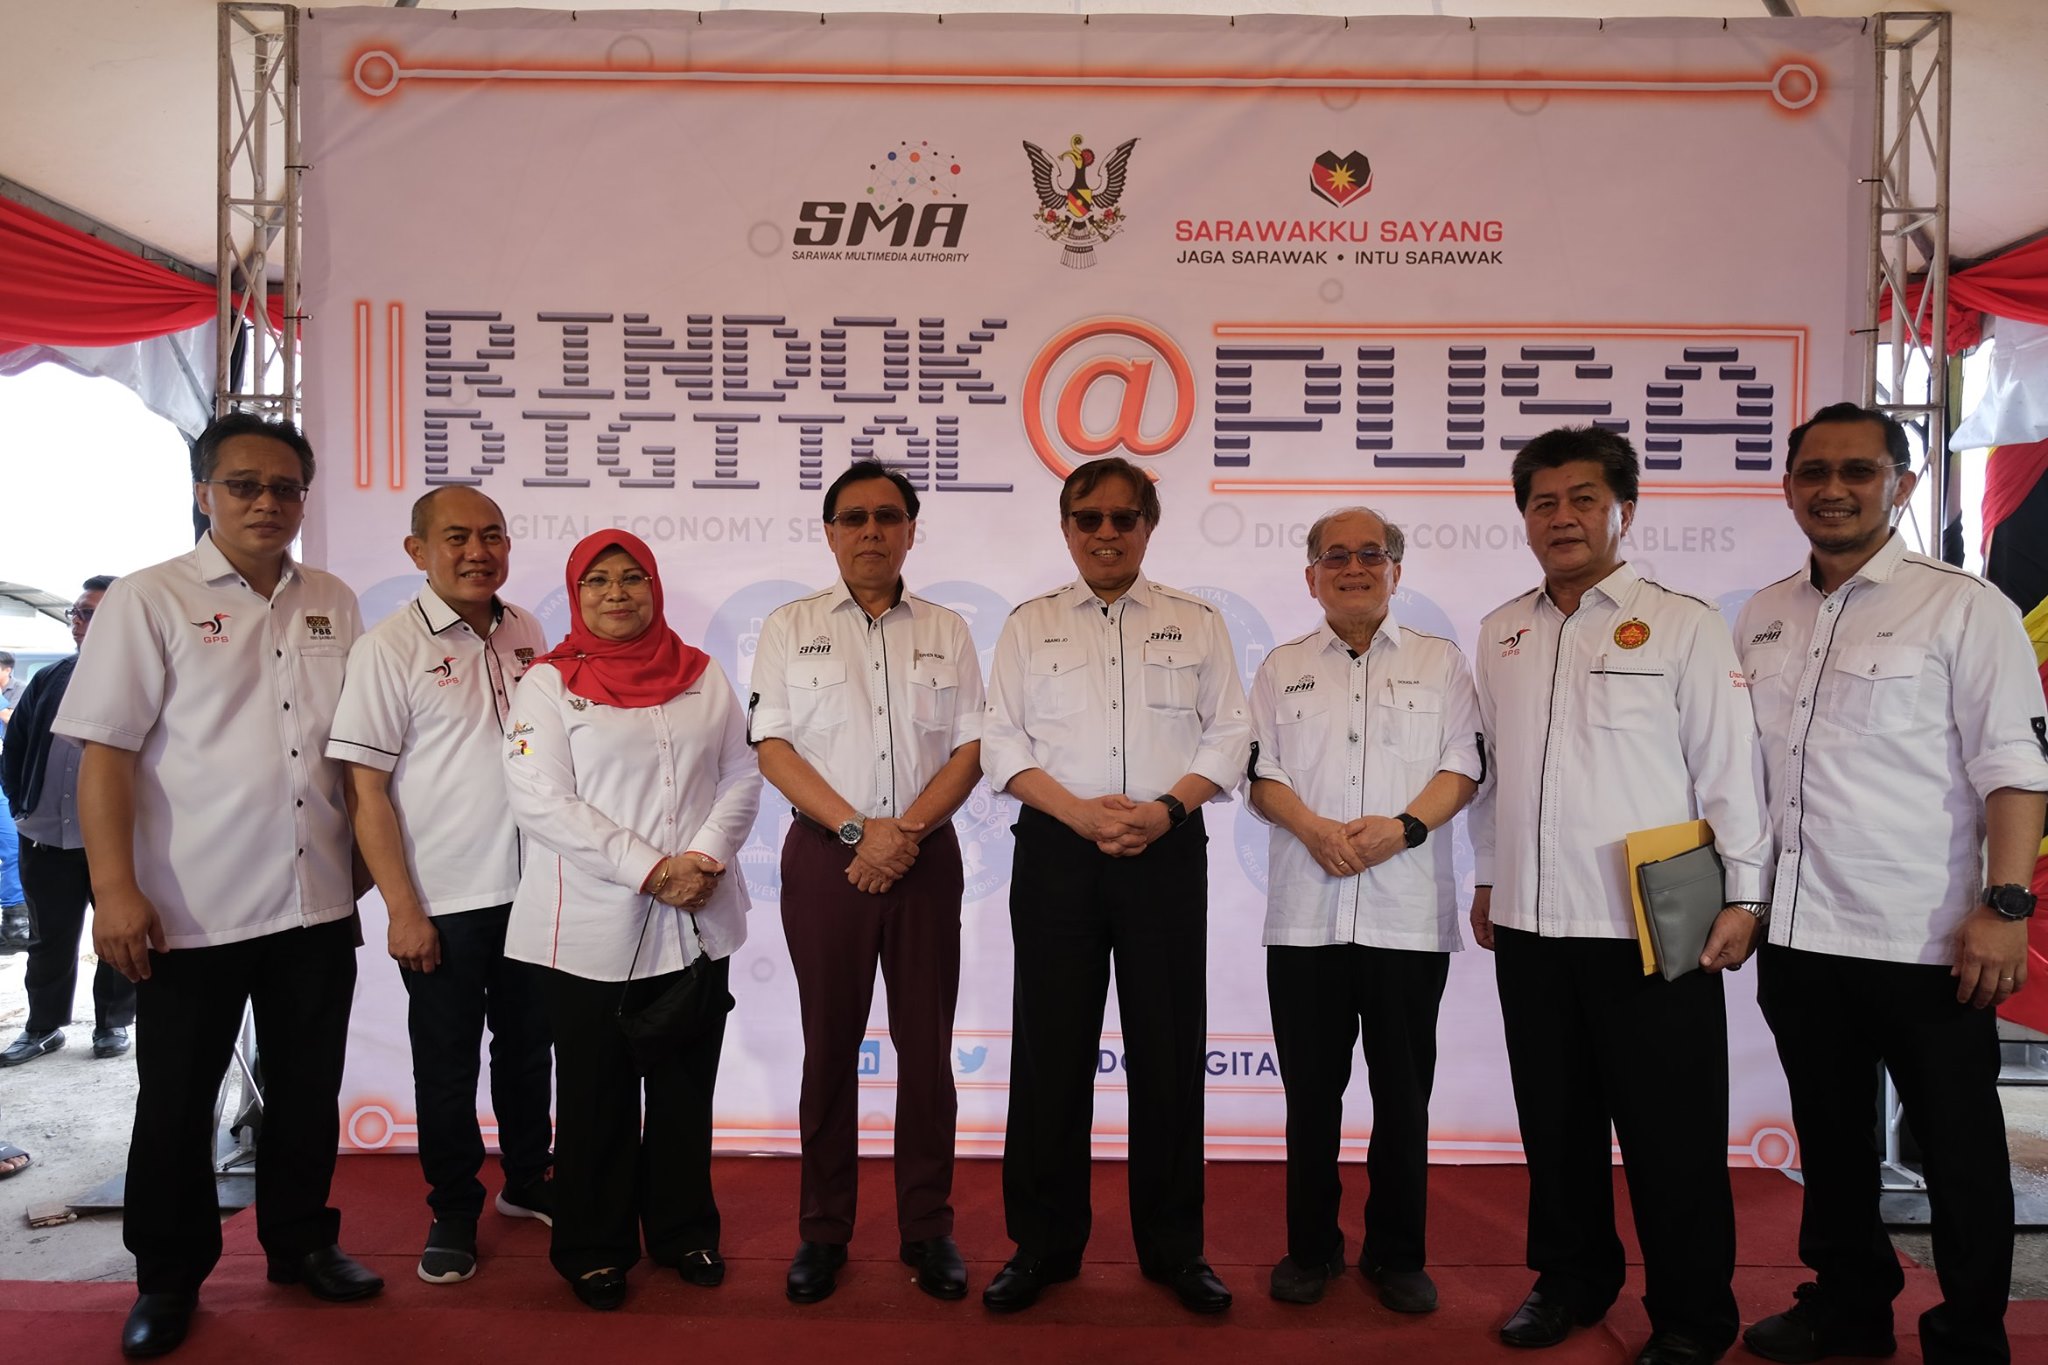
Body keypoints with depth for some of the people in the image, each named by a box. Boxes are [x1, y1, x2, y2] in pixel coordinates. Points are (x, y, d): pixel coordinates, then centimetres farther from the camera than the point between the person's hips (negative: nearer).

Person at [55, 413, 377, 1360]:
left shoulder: (333, 605, 8)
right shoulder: (149, 600, -5)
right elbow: (105, 751, -9)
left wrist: (363, 866, 10)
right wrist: (116, 890, -16)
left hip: (317, 906, 4)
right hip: (191, 913, -4)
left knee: (308, 1091, 15)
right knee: (176, 1104, 11)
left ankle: (301, 1243, 33)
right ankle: (167, 1279, 29)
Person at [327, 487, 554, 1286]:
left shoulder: (526, 634, 5)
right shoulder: (390, 648, -10)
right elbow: (365, 786, -11)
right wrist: (402, 909, -13)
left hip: (531, 890, 5)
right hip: (443, 900, -4)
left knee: (528, 1046, 17)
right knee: (446, 1064, 9)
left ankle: (528, 1181, 36)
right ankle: (454, 1212, 27)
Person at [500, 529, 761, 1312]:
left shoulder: (701, 674, 9)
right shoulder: (548, 684, -2)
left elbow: (742, 776, 6)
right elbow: (540, 801, -12)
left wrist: (705, 856, -12)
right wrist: (650, 870, -18)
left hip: (699, 923, 3)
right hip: (591, 930, -3)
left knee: (686, 1086, 13)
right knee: (596, 1096, 9)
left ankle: (683, 1231, 30)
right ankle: (594, 1248, 26)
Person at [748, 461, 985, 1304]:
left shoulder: (946, 631, 10)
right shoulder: (791, 628, 6)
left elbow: (971, 748, 3)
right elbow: (773, 746, -2)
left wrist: (906, 832, -12)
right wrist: (858, 830, -13)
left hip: (926, 856, 1)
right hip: (826, 856, -1)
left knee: (926, 1046, 5)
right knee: (830, 1045, 6)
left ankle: (928, 1228, 18)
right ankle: (823, 1231, 19)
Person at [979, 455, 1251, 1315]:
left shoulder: (1197, 623, 10)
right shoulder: (1030, 625, 10)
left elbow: (1228, 736, 5)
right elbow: (1002, 742, 3)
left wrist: (1166, 808, -12)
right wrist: (1079, 811, -12)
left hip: (1167, 853, 0)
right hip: (1056, 854, 0)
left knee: (1168, 1052, 5)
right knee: (1051, 1051, 4)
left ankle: (1174, 1248, 20)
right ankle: (1042, 1246, 18)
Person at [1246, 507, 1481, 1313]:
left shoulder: (1440, 663, 10)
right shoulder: (1282, 669, 12)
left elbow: (1464, 768, 2)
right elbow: (1261, 772, 6)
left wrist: (1402, 827, -14)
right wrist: (1315, 829, -12)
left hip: (1409, 914, -1)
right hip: (1305, 914, 1)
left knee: (1403, 1091, 7)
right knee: (1311, 1089, 8)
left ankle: (1398, 1254, 22)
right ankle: (1311, 1248, 22)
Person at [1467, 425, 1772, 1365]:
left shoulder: (1682, 625, -4)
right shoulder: (1501, 634, 10)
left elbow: (1728, 765, -5)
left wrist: (1741, 895, -8)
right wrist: (1488, 880, 15)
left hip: (1652, 929, -4)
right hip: (1530, 928, 5)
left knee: (1671, 1136, 6)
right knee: (1555, 1123, 16)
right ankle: (1572, 1278, 34)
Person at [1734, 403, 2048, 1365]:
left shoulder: (1963, 608, -6)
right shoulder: (1763, 618, 9)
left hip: (1924, 942, -5)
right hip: (1797, 935, 5)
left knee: (1959, 1151, 8)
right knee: (1830, 1138, 18)